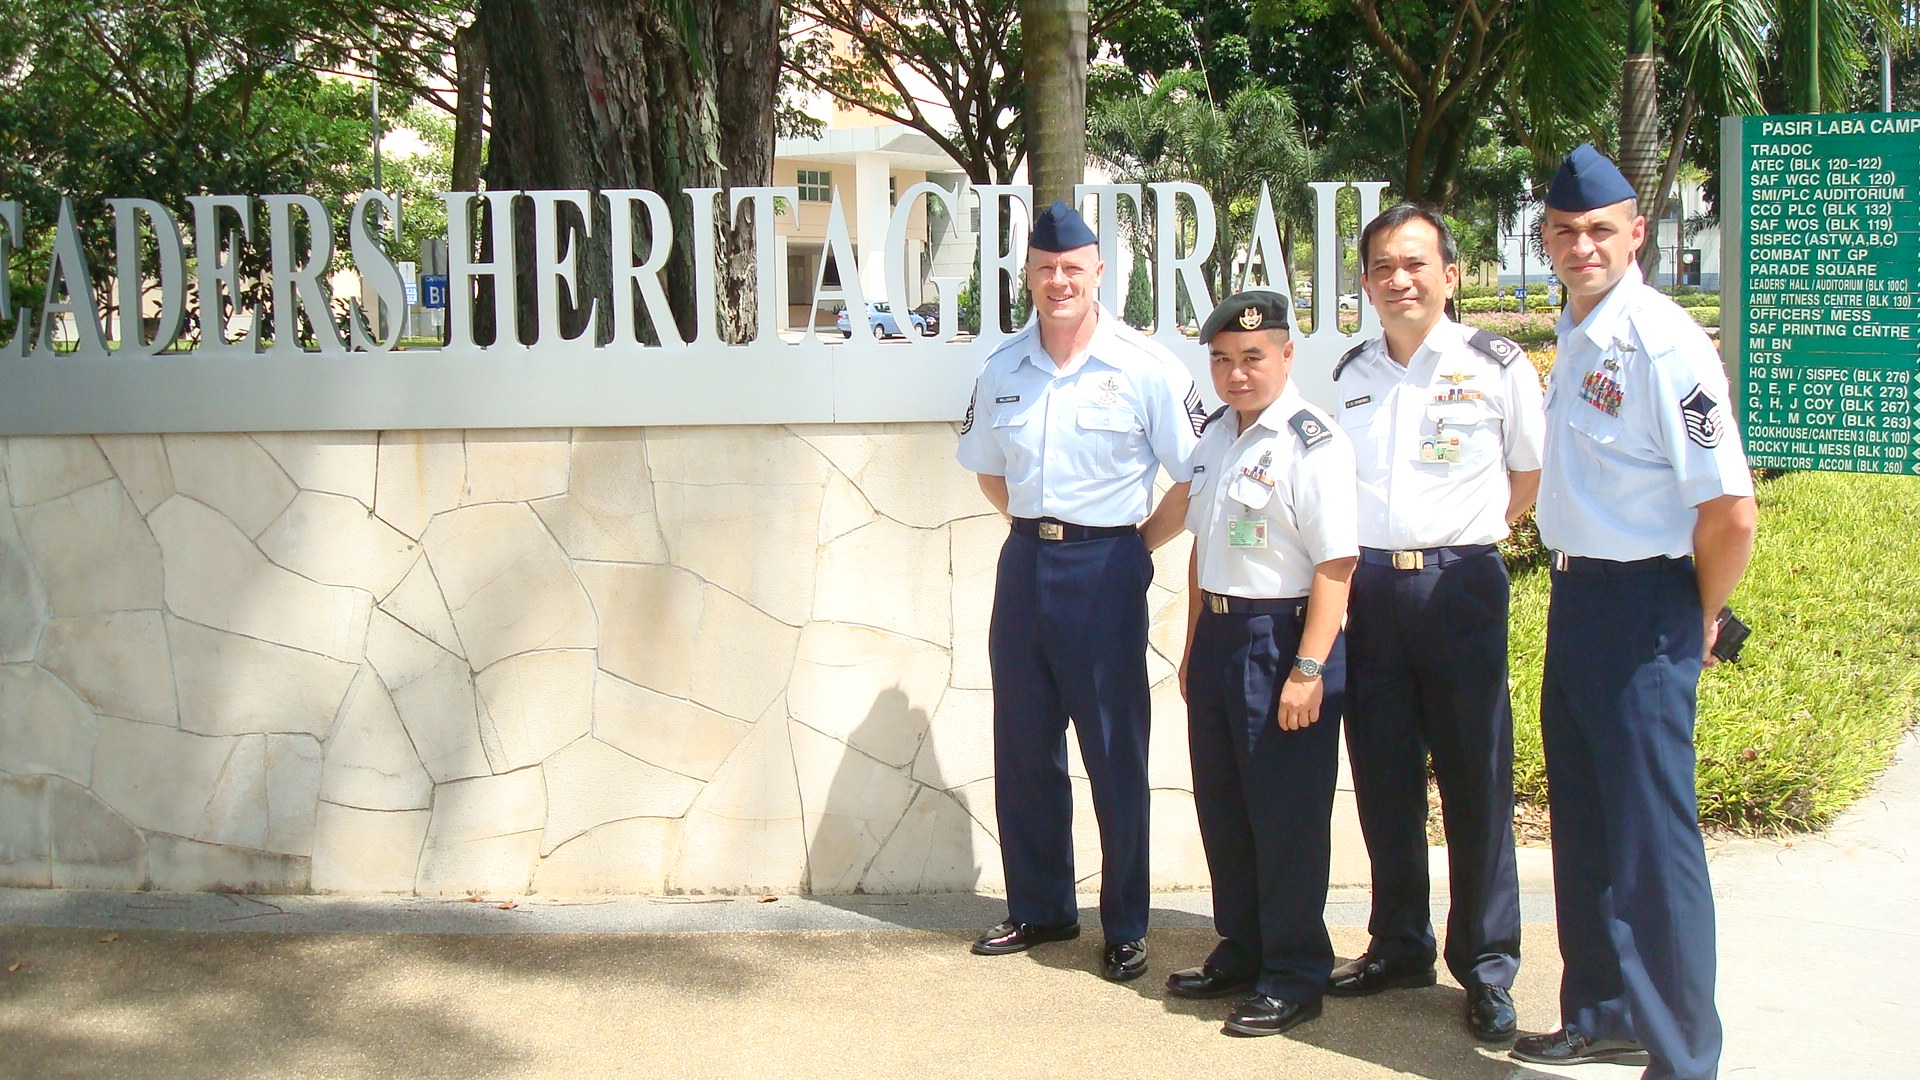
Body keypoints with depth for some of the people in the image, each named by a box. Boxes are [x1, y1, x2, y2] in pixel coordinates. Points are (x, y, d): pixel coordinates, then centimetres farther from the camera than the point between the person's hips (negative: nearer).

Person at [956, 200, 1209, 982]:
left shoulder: (1145, 368, -9)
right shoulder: (1004, 370, 7)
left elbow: (1197, 476, -6)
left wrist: (1139, 543, -5)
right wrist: (1033, 528, 13)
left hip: (1105, 569, -5)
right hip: (1024, 563, 5)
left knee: (1116, 756, 1)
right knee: (1022, 749, 12)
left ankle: (1125, 929, 11)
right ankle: (1040, 909, 26)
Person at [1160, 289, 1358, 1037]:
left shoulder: (1312, 444, -15)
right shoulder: (1215, 435, 11)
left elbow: (1335, 564, -19)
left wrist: (1307, 669, -22)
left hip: (1283, 638, -8)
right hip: (1217, 635, 8)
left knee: (1286, 820, 1)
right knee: (1222, 809, 16)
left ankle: (1294, 979, 13)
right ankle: (1241, 955, 31)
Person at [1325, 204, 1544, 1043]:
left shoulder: (1495, 366, -1)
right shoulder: (1348, 374, 11)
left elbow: (1530, 477, 9)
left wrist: (1465, 536, 10)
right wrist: (1375, 547, 14)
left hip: (1460, 586, -4)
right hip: (1368, 587, 4)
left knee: (1476, 778, -1)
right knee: (1383, 777, 9)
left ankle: (1486, 967, 9)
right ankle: (1399, 945, 23)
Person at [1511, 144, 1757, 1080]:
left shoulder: (1660, 344, -19)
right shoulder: (1576, 334, 10)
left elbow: (1730, 511, -22)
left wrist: (1701, 617, -8)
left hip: (1642, 610, -9)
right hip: (1576, 596, 9)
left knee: (1651, 838, -3)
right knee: (1582, 826, 18)